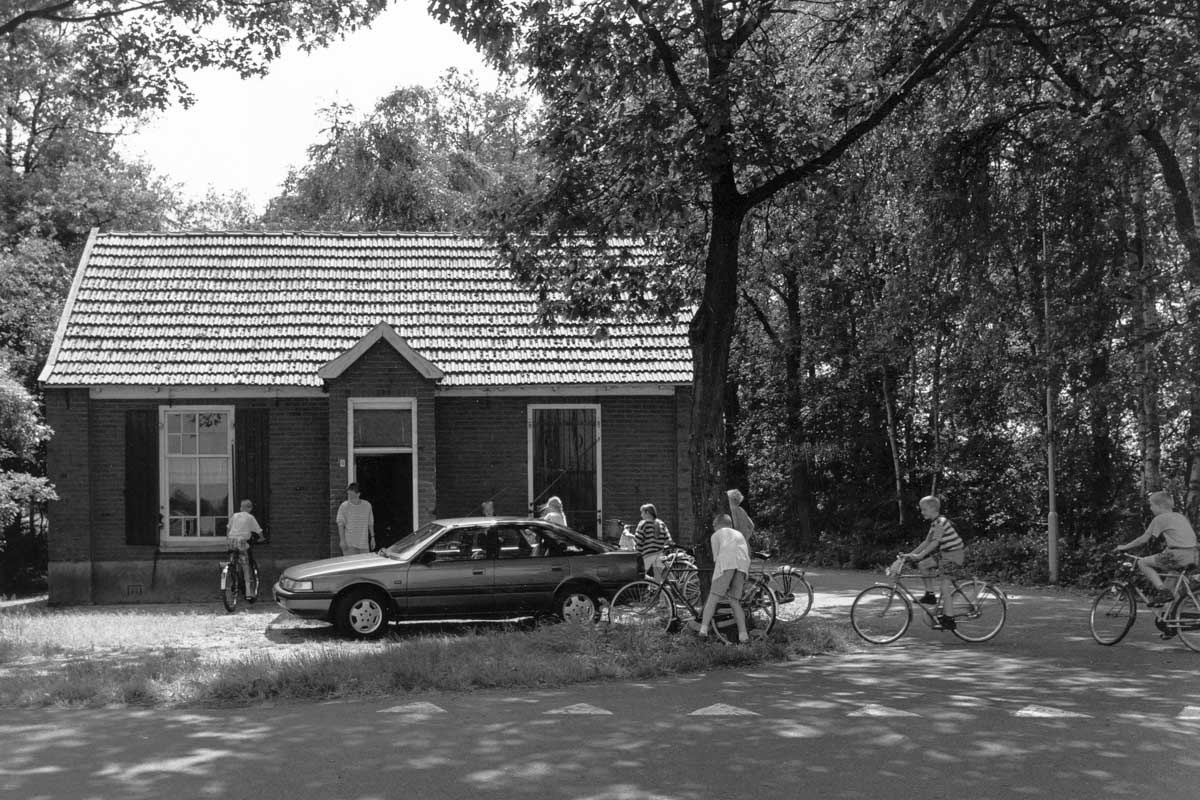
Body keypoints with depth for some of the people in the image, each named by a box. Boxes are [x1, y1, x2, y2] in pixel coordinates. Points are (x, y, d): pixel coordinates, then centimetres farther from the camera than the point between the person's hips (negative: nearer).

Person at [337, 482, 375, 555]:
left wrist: (372, 538, 13)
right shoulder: (344, 506, -4)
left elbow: (370, 524, 15)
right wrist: (342, 540, -12)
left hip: (364, 544, 4)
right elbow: (340, 524, -5)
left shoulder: (367, 505, 7)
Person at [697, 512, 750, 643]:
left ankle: (703, 630, -9)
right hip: (743, 564, 4)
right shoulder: (739, 534, 37)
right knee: (734, 601, 9)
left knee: (713, 597, -1)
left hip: (726, 561, -4)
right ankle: (743, 635, 0)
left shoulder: (716, 535, 25)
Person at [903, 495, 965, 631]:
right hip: (945, 554, 9)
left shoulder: (941, 522, -17)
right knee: (922, 565, 2)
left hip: (955, 554, -9)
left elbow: (935, 542, -25)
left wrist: (919, 555, -29)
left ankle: (949, 620, -7)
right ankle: (930, 594, 7)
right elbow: (927, 542, 15)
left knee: (944, 587, -10)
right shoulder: (934, 523, 12)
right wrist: (910, 554, 9)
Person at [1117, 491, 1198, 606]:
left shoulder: (1160, 519, -1)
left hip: (1177, 556, -8)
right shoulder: (1181, 517, 21)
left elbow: (1144, 539, 0)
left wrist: (1124, 547, 10)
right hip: (1192, 556, 8)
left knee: (1142, 562, 2)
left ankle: (1162, 591, -9)